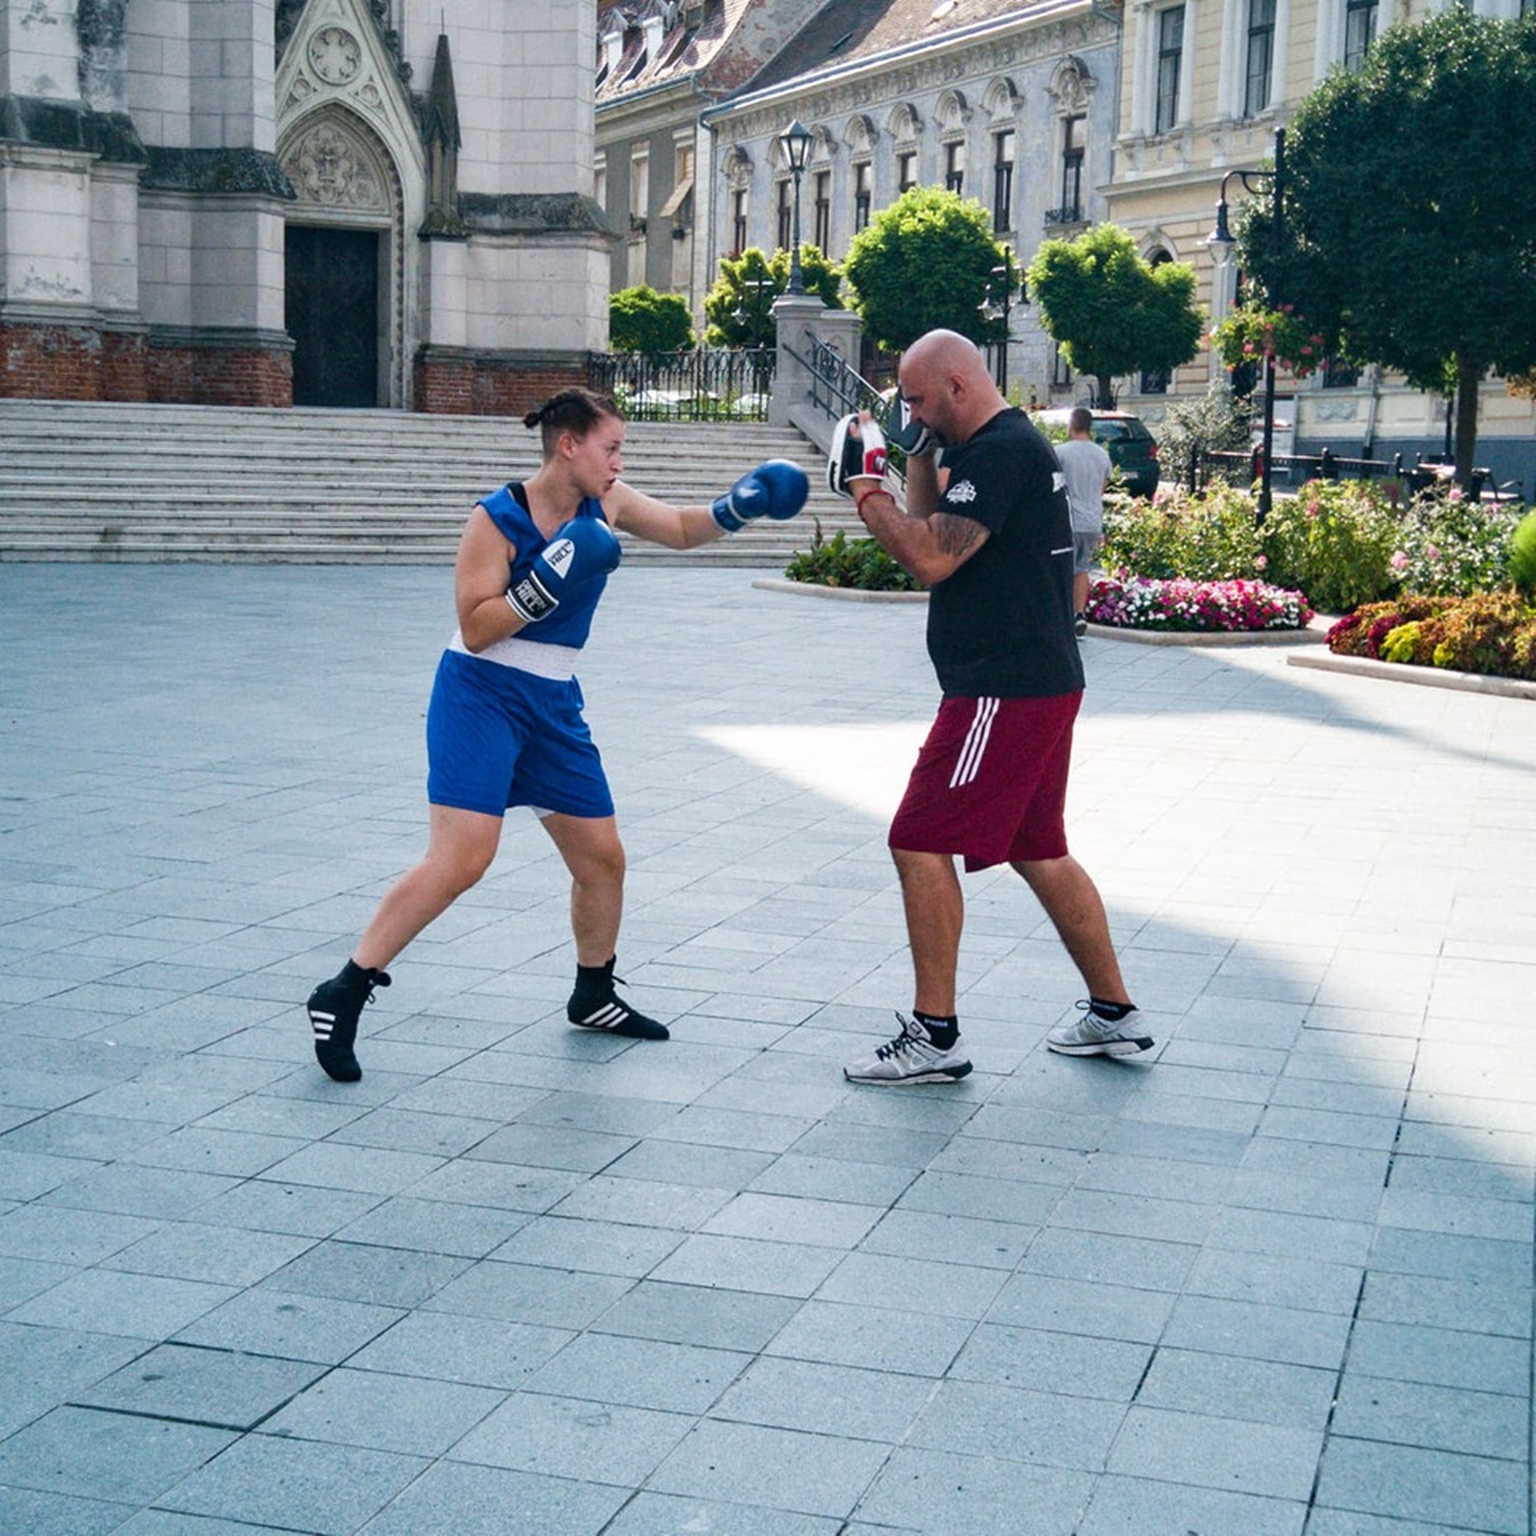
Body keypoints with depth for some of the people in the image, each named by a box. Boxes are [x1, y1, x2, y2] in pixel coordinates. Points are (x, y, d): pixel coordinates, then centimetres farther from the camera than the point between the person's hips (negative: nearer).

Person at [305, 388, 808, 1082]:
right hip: (481, 695, -7)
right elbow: (475, 627, -17)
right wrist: (547, 584, -28)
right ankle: (342, 995, -13)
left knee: (602, 856, 12)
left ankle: (593, 996, 34)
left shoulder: (605, 503, 2)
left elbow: (680, 527, 16)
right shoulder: (499, 517, -15)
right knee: (461, 859, -20)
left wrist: (736, 507, -2)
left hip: (554, 702, 7)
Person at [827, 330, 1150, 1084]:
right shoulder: (1006, 445, 17)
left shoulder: (1001, 451, -16)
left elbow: (930, 559, -23)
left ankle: (934, 1036, 0)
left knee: (921, 843, -6)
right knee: (1037, 849, 18)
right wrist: (919, 457, 12)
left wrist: (864, 484, -14)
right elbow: (934, 539, 22)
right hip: (1036, 683, 11)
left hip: (1006, 691, -11)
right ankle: (1112, 1013, 25)